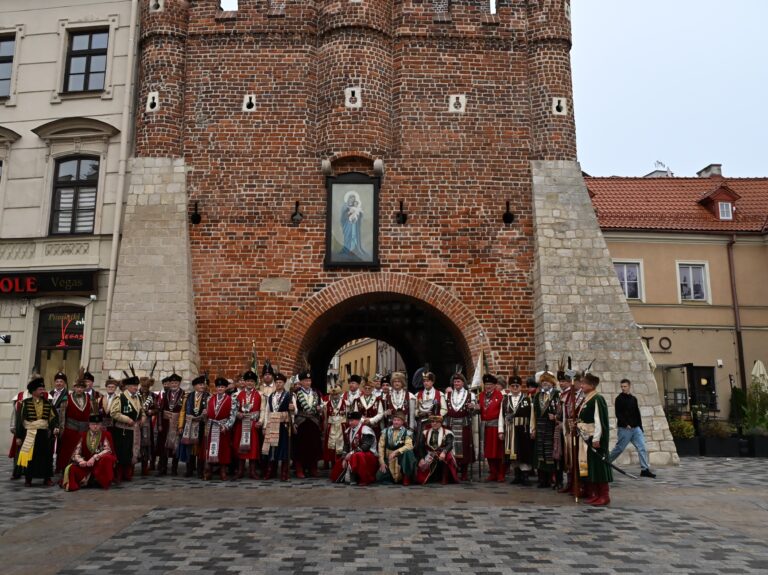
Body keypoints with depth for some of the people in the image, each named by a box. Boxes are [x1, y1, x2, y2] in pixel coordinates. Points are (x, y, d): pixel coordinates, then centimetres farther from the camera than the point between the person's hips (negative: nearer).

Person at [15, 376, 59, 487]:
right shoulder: (25, 403, -4)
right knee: (29, 457, 2)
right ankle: (28, 479, 15)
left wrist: (55, 427, -14)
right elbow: (20, 419, -3)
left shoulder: (48, 403, 4)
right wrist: (18, 436, -4)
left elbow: (53, 417, 5)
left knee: (46, 457, 5)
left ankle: (47, 478, 14)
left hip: (44, 434, 3)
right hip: (29, 434, -3)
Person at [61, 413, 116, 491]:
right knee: (72, 469, -22)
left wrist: (94, 457, -26)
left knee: (107, 459, -35)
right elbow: (76, 453, 1)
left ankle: (105, 482, -16)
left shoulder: (106, 434, -2)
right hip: (87, 464, 2)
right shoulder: (84, 436, 6)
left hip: (101, 463, -1)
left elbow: (108, 450, -13)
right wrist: (81, 461, -20)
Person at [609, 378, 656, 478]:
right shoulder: (619, 399, -5)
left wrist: (640, 427, 13)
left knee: (642, 448, -3)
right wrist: (626, 424, -21)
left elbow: (637, 414, 17)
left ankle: (645, 469, -1)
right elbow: (618, 414, -12)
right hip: (624, 429, -6)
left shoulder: (633, 399, 13)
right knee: (618, 448, 1)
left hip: (635, 428, 6)